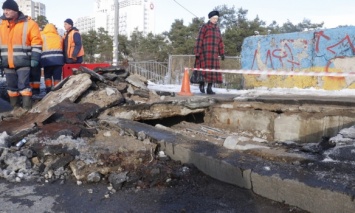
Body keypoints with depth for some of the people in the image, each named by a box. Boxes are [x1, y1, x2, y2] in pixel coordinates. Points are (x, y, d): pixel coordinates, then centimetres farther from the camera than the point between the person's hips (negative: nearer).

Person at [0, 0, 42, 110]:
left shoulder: (28, 23, -6)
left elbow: (36, 43, -8)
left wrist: (34, 58, -14)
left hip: (23, 62, -5)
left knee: (24, 84, -7)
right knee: (11, 85, 13)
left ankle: (27, 108, -2)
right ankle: (14, 107, 24)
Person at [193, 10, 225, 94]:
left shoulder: (217, 29, 17)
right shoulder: (204, 27, -1)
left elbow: (220, 42, 18)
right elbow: (199, 39, -7)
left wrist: (222, 53, 13)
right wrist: (197, 52, -13)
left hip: (214, 53, 6)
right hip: (205, 52, -6)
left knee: (213, 69, 2)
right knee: (205, 68, -11)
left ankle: (209, 88, 6)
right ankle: (201, 83, 12)